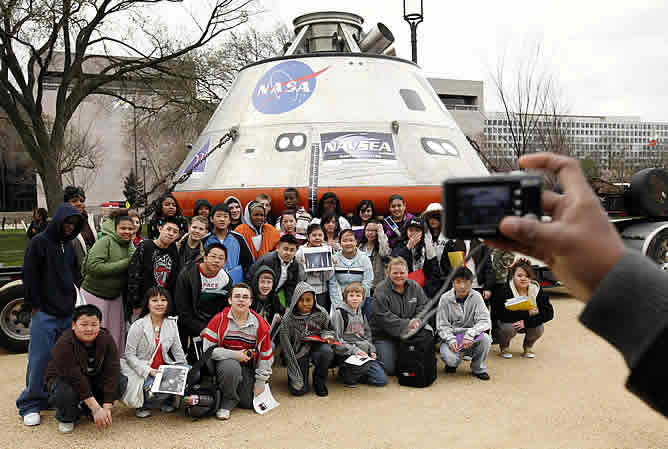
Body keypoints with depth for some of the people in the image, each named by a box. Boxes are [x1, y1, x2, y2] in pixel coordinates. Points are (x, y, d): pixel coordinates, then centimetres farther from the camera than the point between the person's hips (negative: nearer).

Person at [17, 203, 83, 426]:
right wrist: (35, 305, -9)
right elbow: (29, 276, -8)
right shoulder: (39, 242, -6)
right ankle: (31, 405, 6)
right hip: (45, 314, -6)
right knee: (39, 358, -5)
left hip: (66, 313, 6)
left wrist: (73, 300, 12)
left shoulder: (68, 245, 13)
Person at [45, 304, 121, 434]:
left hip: (94, 380, 4)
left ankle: (85, 409, 3)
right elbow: (76, 379, -34)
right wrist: (96, 408, -38)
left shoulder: (107, 340, -17)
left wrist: (107, 408, -31)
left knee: (120, 382, -23)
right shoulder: (63, 344, -28)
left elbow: (111, 373, -22)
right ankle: (66, 418, -1)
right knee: (66, 393, -37)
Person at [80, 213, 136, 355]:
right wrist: (125, 263, -24)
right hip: (95, 294, -6)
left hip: (115, 296, 6)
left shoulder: (130, 245, 4)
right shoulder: (105, 241, -16)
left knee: (116, 334, 10)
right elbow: (93, 266, -27)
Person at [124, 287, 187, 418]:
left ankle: (167, 401, 9)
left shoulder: (172, 324, 7)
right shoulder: (138, 326, -8)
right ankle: (142, 404, 4)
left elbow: (178, 352, 11)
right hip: (143, 372, -5)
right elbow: (129, 355, -9)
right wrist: (148, 371, -21)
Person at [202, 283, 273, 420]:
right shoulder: (219, 320, -11)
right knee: (231, 366, -37)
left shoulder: (260, 324, -4)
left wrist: (260, 382, 3)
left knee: (250, 403, -7)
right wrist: (234, 355, -20)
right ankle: (227, 404, -12)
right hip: (225, 362, -3)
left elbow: (265, 355, 4)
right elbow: (207, 349, -13)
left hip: (248, 368, 3)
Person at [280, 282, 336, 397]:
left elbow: (330, 330, 12)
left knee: (327, 351, -34)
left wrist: (327, 335, -15)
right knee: (298, 390, -14)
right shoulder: (288, 318, -14)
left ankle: (319, 381, -5)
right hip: (299, 351, -1)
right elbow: (286, 346, -12)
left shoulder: (321, 313, -8)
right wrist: (296, 377, -15)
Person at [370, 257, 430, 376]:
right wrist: (406, 324, -27)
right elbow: (384, 317, -20)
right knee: (389, 369, -14)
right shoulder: (381, 291, -13)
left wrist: (417, 320, -19)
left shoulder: (415, 286, 4)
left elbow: (424, 305, 3)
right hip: (385, 334, -4)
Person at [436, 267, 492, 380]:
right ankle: (452, 363, 12)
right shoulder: (445, 298, -8)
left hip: (471, 338, 1)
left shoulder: (476, 297, -7)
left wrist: (469, 335, -28)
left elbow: (484, 320, -14)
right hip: (451, 336, -1)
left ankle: (478, 368, -1)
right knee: (450, 358, -30)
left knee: (485, 339, -29)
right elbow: (442, 325, -6)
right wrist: (451, 340, -24)